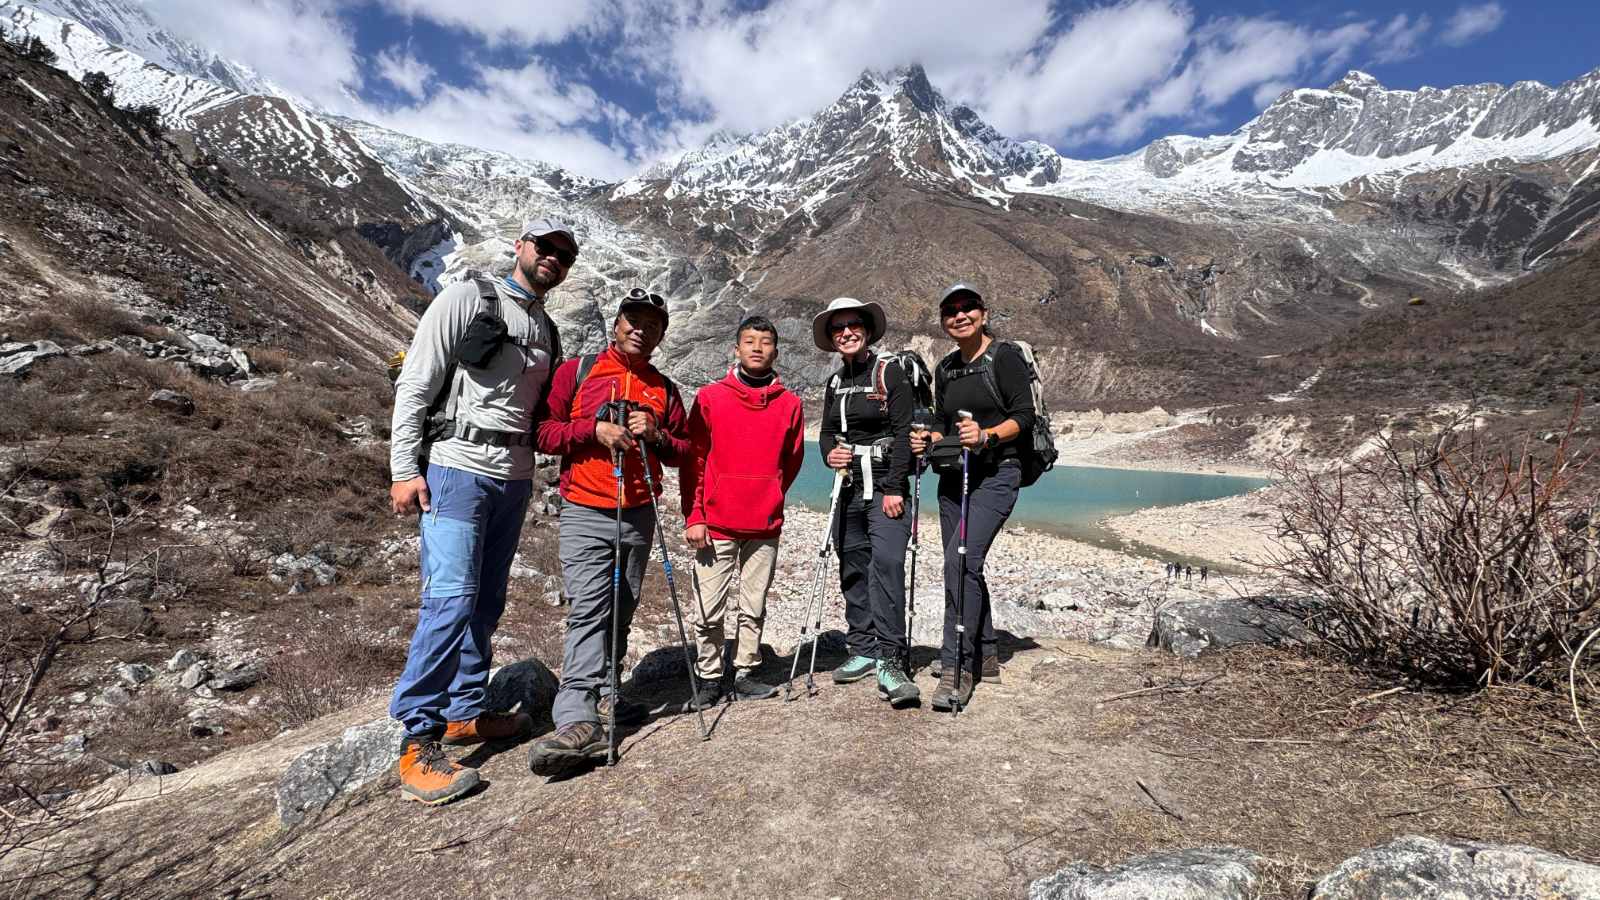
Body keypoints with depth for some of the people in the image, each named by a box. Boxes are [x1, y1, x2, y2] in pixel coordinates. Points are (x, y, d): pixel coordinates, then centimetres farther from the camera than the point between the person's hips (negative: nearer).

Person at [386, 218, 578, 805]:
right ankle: (417, 742, -4)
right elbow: (415, 385, -7)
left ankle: (465, 712, 25)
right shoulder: (467, 299, -1)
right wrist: (405, 469, -13)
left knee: (486, 602, 12)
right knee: (451, 598, -13)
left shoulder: (547, 332, 19)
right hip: (454, 469, -6)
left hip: (513, 479, 7)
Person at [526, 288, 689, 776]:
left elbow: (683, 450, 14)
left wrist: (656, 435, -7)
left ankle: (604, 697, 23)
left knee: (620, 613, 10)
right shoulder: (576, 371, 4)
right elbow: (542, 430, -1)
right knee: (588, 610, -14)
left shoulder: (665, 390, 13)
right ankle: (577, 718, -16)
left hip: (639, 516, 4)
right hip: (585, 514, -4)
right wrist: (594, 429, -15)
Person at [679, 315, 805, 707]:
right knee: (708, 611, 4)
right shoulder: (710, 397, 0)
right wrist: (693, 516, -4)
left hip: (765, 527, 2)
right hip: (716, 526, -1)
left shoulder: (789, 403, 5)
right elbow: (692, 460, 1)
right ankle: (710, 678, 20)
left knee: (753, 608, 11)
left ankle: (745, 673, 25)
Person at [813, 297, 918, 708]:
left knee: (886, 566, -17)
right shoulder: (834, 383, 14)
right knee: (853, 570, 9)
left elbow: (903, 434, -10)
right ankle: (863, 650, 21)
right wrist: (829, 453, -5)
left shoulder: (889, 374, -3)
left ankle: (890, 661, -12)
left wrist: (894, 488, -16)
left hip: (885, 487, -6)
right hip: (849, 488, 6)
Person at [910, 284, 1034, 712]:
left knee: (961, 561, -21)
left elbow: (1025, 416, -11)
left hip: (996, 475, -7)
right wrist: (928, 439, 0)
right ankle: (984, 656, 28)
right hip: (953, 477, 7)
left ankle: (956, 668, -14)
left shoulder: (1005, 356, -4)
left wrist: (986, 435, -27)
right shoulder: (946, 368, 15)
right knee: (964, 567, 12)